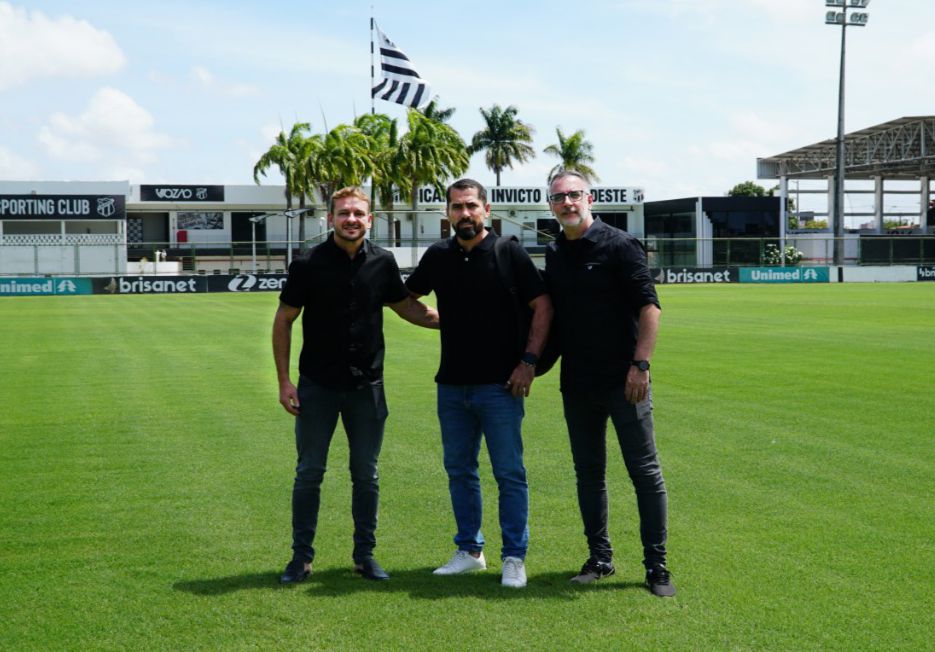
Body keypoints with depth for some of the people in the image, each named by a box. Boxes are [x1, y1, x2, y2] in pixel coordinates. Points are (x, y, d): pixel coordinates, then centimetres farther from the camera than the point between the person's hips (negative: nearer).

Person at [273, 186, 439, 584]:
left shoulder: (382, 263, 1)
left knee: (366, 475, 9)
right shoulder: (309, 265, -7)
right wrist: (283, 380, -7)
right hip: (317, 386, -2)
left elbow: (407, 307, 16)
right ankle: (301, 556, 15)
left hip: (366, 386, 2)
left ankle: (365, 555, 20)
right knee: (309, 473, 4)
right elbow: (283, 321, -2)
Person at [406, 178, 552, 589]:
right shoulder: (438, 257, 7)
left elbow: (543, 307, -5)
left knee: (509, 473, -1)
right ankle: (469, 551, 23)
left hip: (499, 384, -5)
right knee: (459, 471, 12)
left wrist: (529, 360, -11)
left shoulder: (508, 253, -5)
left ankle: (514, 558, 6)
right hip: (452, 385, 5)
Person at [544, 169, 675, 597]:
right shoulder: (554, 254, 11)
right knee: (588, 472, 11)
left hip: (624, 380, -6)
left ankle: (657, 565, 6)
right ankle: (600, 559, 22)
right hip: (577, 383, 6)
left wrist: (640, 364, -18)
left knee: (645, 472, -1)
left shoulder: (619, 245, -7)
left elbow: (648, 307, -11)